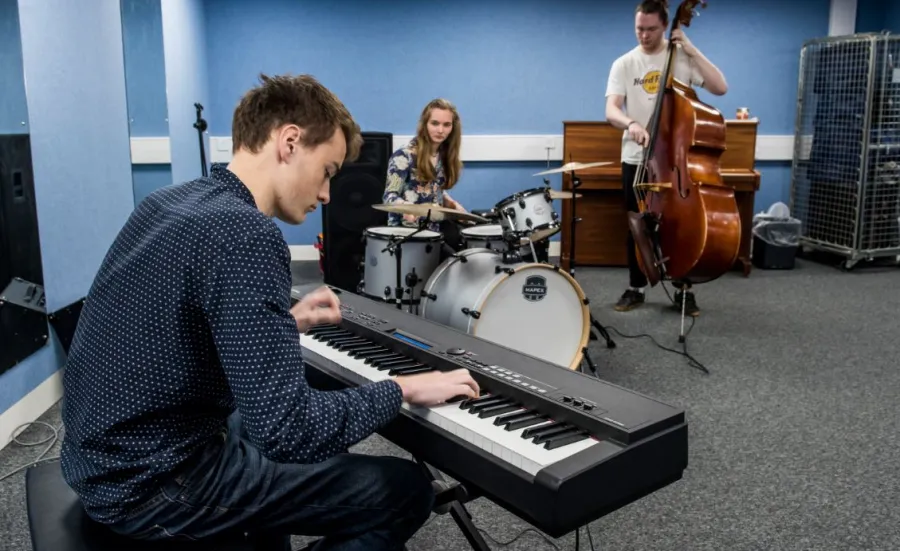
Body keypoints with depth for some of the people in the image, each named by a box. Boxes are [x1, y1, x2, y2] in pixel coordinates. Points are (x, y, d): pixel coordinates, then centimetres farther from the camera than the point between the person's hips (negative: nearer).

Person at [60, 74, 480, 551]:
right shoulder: (246, 234, -26)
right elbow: (290, 432, -29)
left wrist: (285, 323, 15)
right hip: (152, 484, -10)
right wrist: (402, 389, -15)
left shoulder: (167, 202, 4)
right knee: (406, 490, -4)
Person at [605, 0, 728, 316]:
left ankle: (684, 290, 17)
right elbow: (611, 110, -11)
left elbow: (720, 88, -11)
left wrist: (691, 48, -14)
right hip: (636, 159, 1)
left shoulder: (683, 58, -1)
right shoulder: (624, 64, 0)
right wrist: (631, 123, -33)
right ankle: (635, 289, 21)